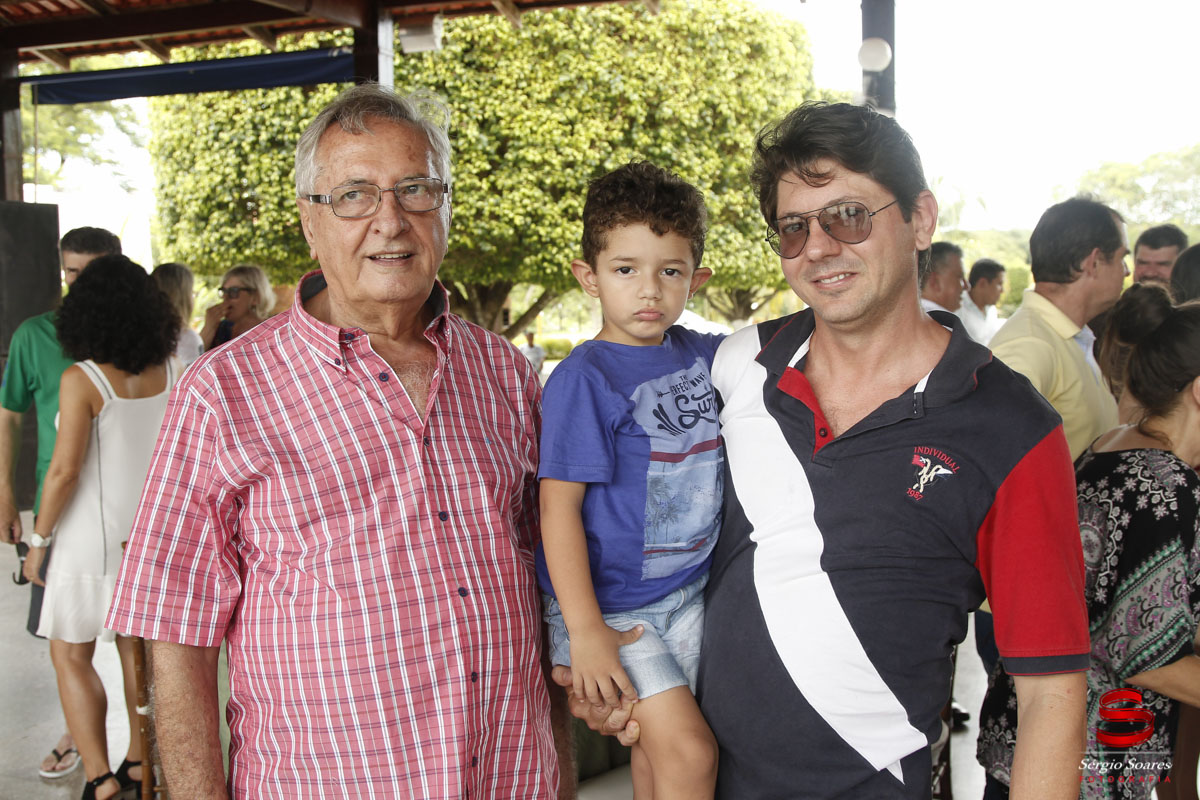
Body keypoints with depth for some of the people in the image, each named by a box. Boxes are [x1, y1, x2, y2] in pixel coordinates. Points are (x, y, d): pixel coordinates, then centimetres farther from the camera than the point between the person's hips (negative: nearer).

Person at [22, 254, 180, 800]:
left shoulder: (82, 379, -18)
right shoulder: (170, 373, -3)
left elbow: (65, 469, -19)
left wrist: (39, 540, -8)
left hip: (95, 536, -5)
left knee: (70, 656, 8)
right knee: (138, 647, 17)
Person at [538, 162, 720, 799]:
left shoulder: (703, 356, 2)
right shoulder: (584, 379, -17)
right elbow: (559, 506, -17)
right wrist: (585, 631, -20)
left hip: (686, 594, 6)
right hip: (610, 603, -6)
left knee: (657, 746, 15)